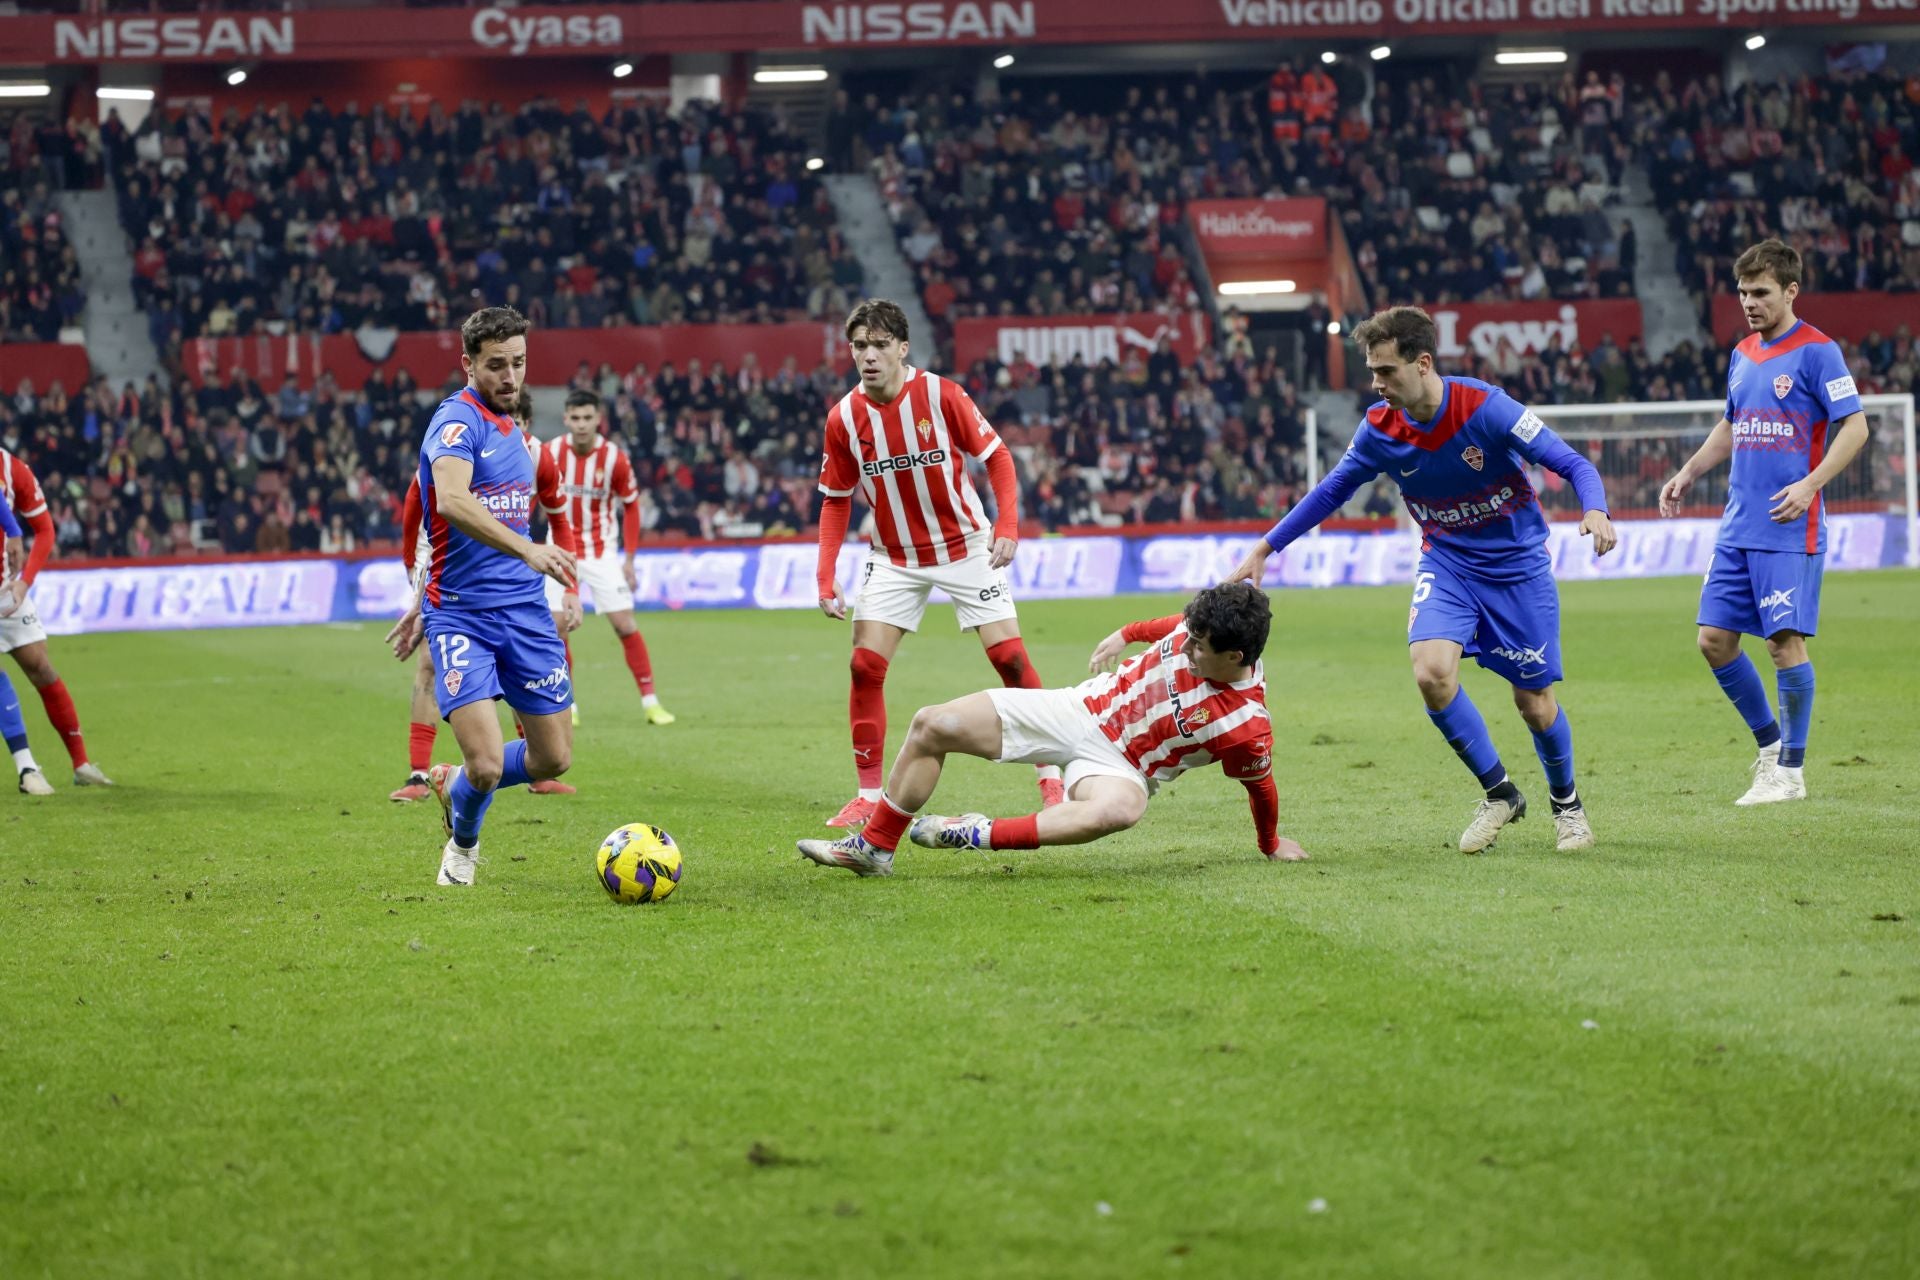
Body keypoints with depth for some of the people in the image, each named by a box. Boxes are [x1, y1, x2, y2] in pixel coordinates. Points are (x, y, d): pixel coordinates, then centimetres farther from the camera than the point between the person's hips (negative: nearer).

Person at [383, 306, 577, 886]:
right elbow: (451, 500, -32)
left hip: (525, 612, 7)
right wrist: (526, 549, -43)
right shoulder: (458, 419, -12)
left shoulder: (511, 430, 15)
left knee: (553, 759, 5)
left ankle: (455, 784, 34)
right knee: (487, 765, -16)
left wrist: (425, 601, 26)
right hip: (461, 617, -7)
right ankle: (462, 844, 18)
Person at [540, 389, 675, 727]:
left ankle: (650, 701, 1)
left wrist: (629, 559, -4)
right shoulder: (549, 453, -11)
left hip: (602, 551, -1)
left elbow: (631, 506, -2)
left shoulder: (615, 458, -13)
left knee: (625, 624, -7)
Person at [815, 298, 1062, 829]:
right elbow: (836, 500, 1)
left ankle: (1051, 778, 5)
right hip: (894, 560, 2)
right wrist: (826, 577, -6)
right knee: (865, 666, -8)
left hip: (964, 546, -2)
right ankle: (869, 795, 2)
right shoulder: (843, 418, -9)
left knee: (1010, 656, -7)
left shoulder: (941, 395, -16)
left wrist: (1007, 526, -19)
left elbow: (995, 456, -7)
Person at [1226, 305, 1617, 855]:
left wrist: (1595, 511, -41)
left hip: (1518, 563, -3)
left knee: (1535, 703, 0)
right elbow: (1332, 490, 5)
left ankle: (1567, 803, 31)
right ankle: (1499, 794, -1)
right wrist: (1265, 548, 4)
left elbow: (1572, 464, -20)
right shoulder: (1379, 428, -12)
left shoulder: (1485, 407, -24)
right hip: (1446, 562, 3)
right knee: (1432, 671, -22)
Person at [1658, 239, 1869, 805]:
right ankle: (1770, 742, 20)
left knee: (1786, 641, -7)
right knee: (1715, 638, 3)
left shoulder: (1817, 351, -7)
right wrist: (1688, 473, 18)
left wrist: (1810, 485, -21)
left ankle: (1790, 770, 4)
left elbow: (1855, 427, -11)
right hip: (1737, 526, 7)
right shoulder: (1742, 354, 15)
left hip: (1789, 530, -7)